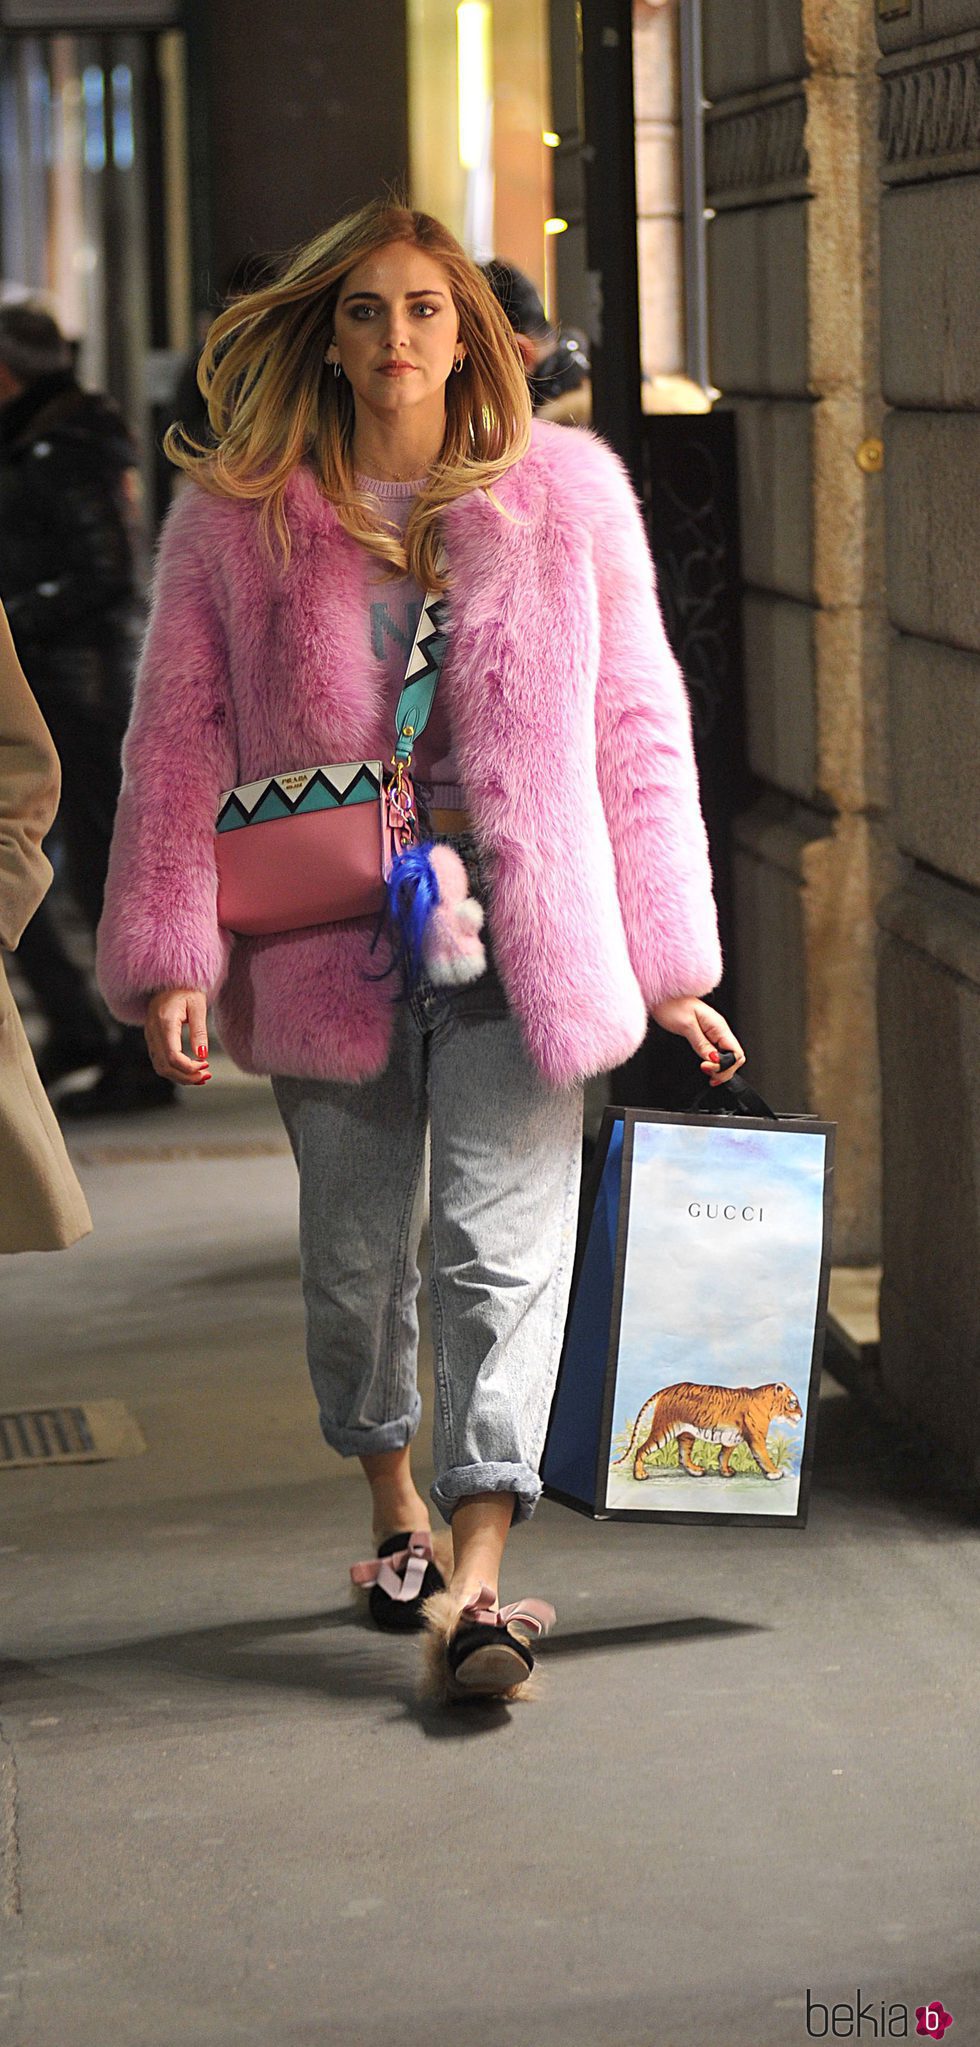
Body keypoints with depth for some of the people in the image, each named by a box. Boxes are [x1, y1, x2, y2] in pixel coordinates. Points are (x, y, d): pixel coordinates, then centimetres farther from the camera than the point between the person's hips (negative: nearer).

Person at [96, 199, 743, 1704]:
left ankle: (475, 1578, -10)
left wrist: (670, 965, 3)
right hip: (329, 944, 1)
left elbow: (638, 730, 6)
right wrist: (172, 959, -6)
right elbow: (180, 741, 3)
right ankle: (395, 1507, 35)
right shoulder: (242, 515, 3)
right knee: (355, 1254, 12)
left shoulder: (566, 495, 4)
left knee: (503, 1252, -9)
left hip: (518, 941, -1)